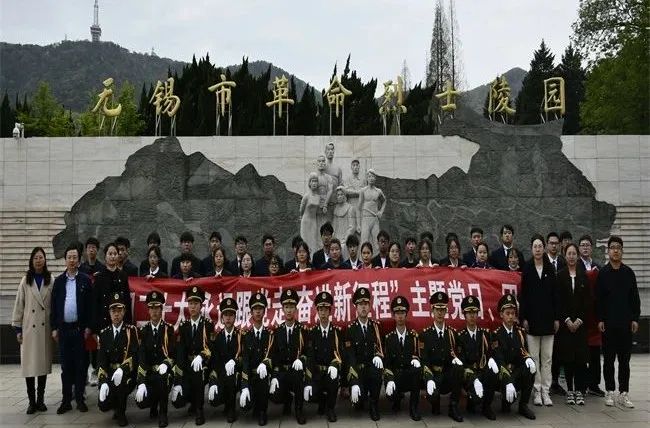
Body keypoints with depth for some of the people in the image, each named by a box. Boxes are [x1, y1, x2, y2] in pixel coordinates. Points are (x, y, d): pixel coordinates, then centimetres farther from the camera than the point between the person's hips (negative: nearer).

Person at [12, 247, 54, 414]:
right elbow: (19, 305, 3)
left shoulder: (51, 280, 1)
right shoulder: (26, 280, 2)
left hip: (45, 327, 0)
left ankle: (40, 399, 16)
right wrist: (17, 328, 1)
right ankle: (31, 401, 7)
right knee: (29, 364, -1)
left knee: (44, 362, 6)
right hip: (29, 327, 0)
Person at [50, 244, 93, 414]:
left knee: (81, 365, 3)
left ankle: (80, 399, 12)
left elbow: (90, 305, -1)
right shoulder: (59, 281, 7)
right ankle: (66, 400, 14)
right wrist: (54, 327, 2)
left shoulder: (85, 280, 1)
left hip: (80, 328, -2)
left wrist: (88, 327, -6)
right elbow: (54, 305, 7)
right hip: (63, 328, 2)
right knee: (66, 365, 7)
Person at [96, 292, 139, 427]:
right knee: (103, 405, -14)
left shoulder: (132, 331, -3)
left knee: (121, 380, -36)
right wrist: (103, 381, -14)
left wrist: (122, 370, -31)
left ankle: (121, 412, -11)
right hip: (108, 373, 3)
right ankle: (117, 405, 24)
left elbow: (134, 355, -13)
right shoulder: (104, 333, 6)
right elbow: (101, 360, 0)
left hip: (126, 372, -3)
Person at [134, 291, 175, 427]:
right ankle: (154, 404, 22)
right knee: (142, 402, -18)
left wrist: (166, 364, -28)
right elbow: (141, 356, -6)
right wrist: (141, 382, -16)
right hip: (148, 371, 2)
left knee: (162, 376, -38)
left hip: (163, 370, -2)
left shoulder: (169, 329, -2)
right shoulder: (143, 330, 1)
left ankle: (162, 413, -17)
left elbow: (173, 353, -5)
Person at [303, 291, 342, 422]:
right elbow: (310, 357, -7)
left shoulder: (337, 331, 0)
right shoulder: (312, 332, 0)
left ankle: (330, 407, -10)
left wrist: (334, 365, -34)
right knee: (311, 396, -24)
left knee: (333, 376, -36)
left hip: (331, 369, -1)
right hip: (317, 371, 1)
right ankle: (322, 401, 15)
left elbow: (338, 352, -10)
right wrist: (308, 382, -17)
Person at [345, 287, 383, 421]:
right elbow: (350, 355, -12)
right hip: (358, 368, -1)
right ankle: (360, 399, 16)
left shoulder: (376, 326, 4)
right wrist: (354, 383, -23)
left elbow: (380, 345, 2)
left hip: (372, 366, 1)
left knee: (377, 370, -35)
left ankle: (374, 406, -13)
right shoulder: (350, 328, -5)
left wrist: (378, 356, -25)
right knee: (358, 397, -25)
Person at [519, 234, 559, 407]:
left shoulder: (550, 269, 7)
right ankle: (537, 391, 8)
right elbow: (523, 295, -1)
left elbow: (555, 294, 7)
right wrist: (523, 318, -6)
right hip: (532, 318, -2)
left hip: (548, 318, 2)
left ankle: (545, 391, 12)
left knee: (547, 357, 5)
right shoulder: (527, 269, 0)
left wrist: (556, 317, 3)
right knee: (534, 357, 1)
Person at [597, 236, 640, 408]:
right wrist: (600, 319, -6)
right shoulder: (602, 273, 0)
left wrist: (635, 318, 1)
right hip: (608, 323, -2)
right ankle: (609, 392, 14)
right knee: (609, 359, 5)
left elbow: (635, 297, 7)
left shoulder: (629, 272, 6)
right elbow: (598, 298, -1)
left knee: (624, 360, 5)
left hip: (626, 322, 2)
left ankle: (624, 394, 12)